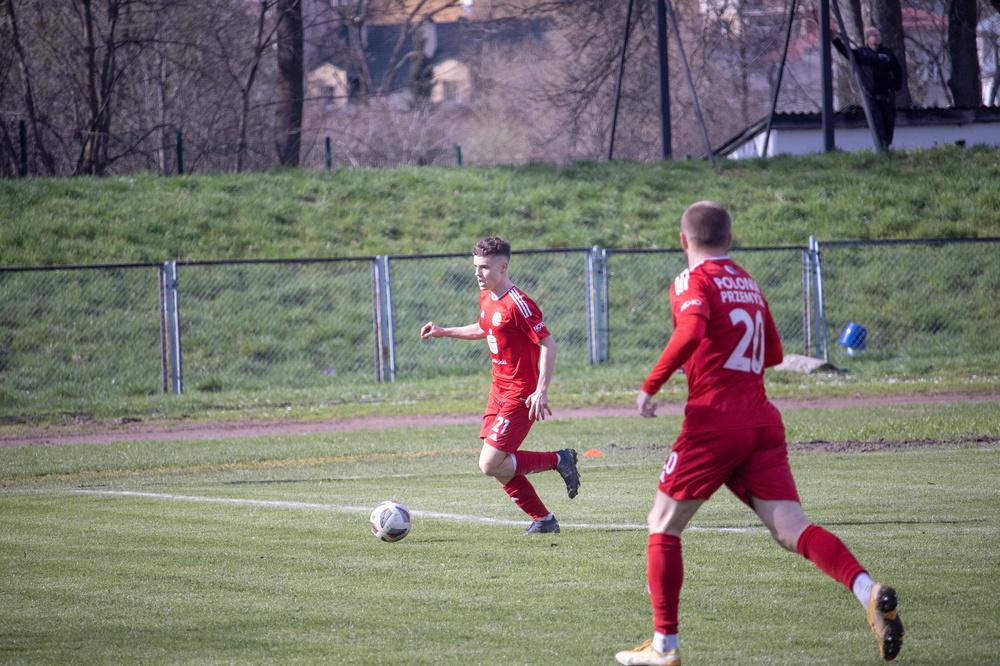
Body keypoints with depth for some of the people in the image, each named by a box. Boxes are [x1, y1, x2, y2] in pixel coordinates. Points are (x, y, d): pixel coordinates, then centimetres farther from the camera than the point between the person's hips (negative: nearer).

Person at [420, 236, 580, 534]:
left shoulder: (518, 304, -20)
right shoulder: (486, 298, 9)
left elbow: (548, 344, -20)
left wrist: (542, 391, -25)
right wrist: (445, 332, 22)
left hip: (521, 395, -9)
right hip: (499, 390, 9)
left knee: (490, 464, -15)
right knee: (498, 466, 6)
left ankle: (559, 460, 0)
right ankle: (543, 519, 17)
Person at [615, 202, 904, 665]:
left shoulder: (693, 281, -2)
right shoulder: (748, 284, 18)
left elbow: (691, 332, -23)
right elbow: (773, 354, 27)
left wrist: (650, 386, -16)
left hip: (713, 421, -6)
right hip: (762, 421, 6)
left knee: (663, 526, 10)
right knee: (792, 530, -4)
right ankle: (868, 590, -29)